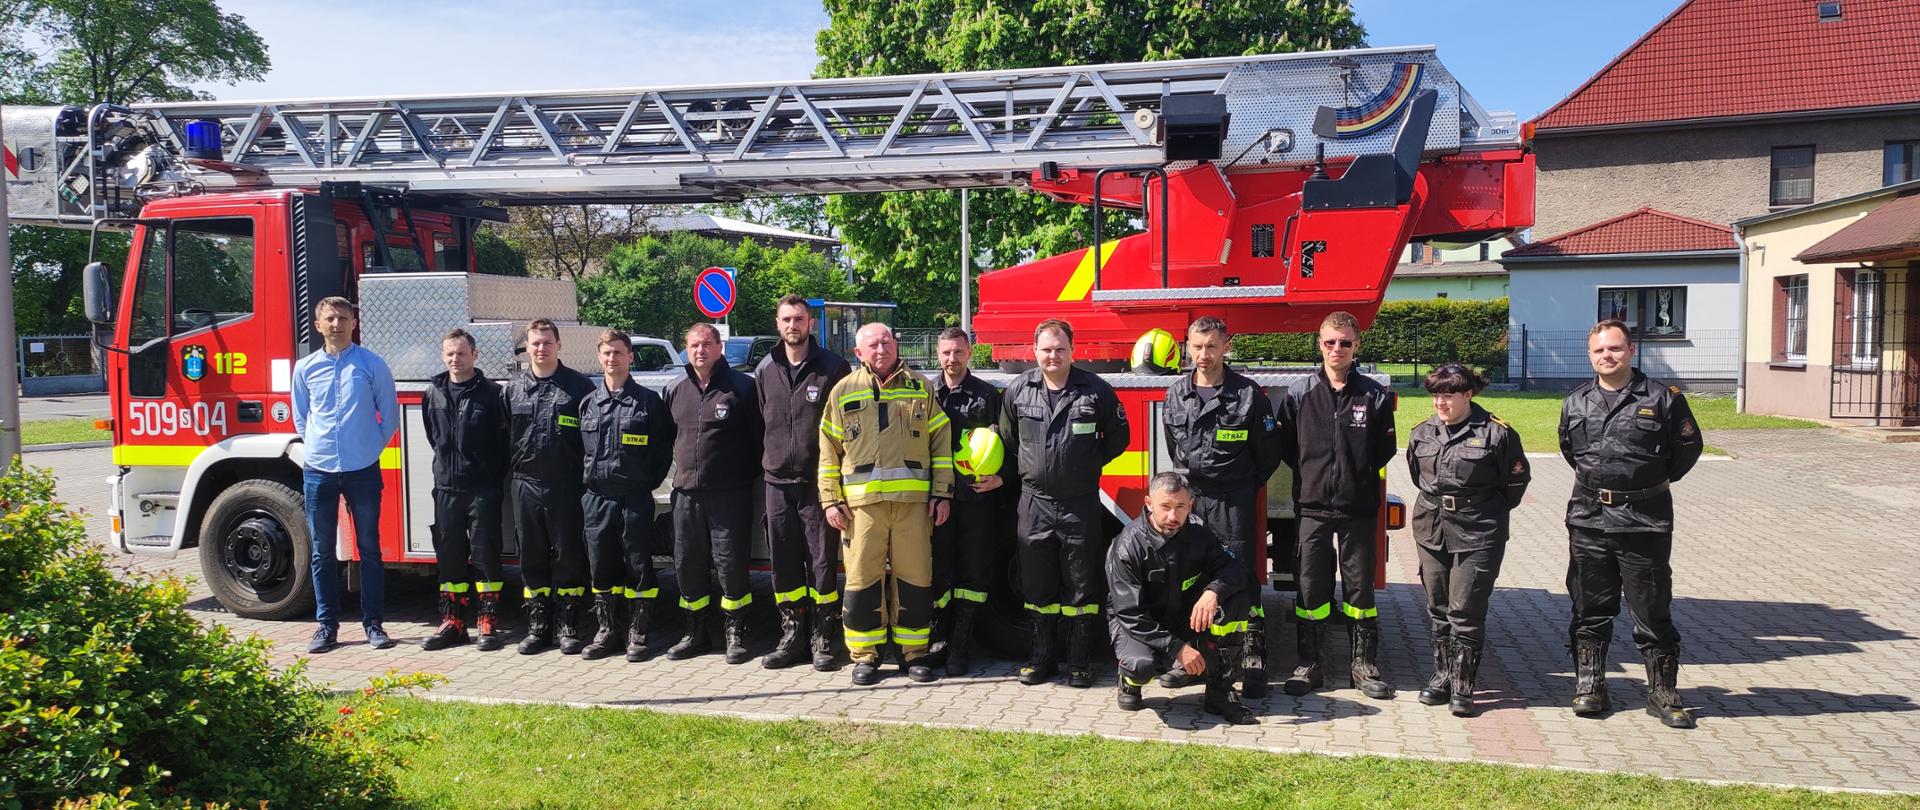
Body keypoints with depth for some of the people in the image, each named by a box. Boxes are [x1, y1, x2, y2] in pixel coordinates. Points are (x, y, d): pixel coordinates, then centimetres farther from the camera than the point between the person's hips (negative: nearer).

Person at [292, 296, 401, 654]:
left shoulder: (372, 364, 0)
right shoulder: (305, 367, 6)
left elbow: (390, 415, 6)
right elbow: (300, 417, 18)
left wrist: (371, 447, 4)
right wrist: (319, 447, 9)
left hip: (363, 471, -2)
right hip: (318, 472, 2)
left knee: (369, 548, 4)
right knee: (322, 552, 7)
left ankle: (374, 623, 11)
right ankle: (326, 625, 16)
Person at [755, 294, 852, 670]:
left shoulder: (833, 368, -3)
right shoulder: (765, 370, 9)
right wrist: (768, 461, 11)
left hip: (818, 482, -4)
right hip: (778, 482, 4)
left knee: (822, 562, 1)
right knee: (784, 564, 9)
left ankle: (825, 640, 12)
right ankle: (792, 636, 21)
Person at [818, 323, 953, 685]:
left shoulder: (921, 388, 10)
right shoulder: (844, 391, 9)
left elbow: (941, 443, 10)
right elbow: (829, 451, 9)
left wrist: (941, 493, 3)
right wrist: (831, 500, 2)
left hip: (914, 501, 0)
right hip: (862, 503, 0)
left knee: (915, 578, 3)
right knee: (863, 579, 1)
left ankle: (914, 652, 16)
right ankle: (865, 656, 13)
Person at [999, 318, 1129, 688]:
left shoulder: (1095, 390, -4)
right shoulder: (1018, 390, 2)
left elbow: (1118, 437, 7)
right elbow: (1007, 440, 15)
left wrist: (1089, 463, 5)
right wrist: (1026, 470, 10)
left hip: (1080, 502, -2)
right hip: (1034, 502, 2)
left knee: (1081, 586, 4)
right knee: (1038, 585, 10)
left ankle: (1078, 663, 15)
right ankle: (1041, 658, 22)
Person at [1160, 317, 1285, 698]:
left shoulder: (1249, 394, -6)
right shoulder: (1176, 394, 7)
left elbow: (1268, 452, 0)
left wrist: (1243, 488, 6)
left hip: (1234, 504, -4)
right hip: (1189, 499, 4)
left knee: (1243, 580, -3)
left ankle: (1253, 665, 2)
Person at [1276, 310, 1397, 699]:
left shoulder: (1374, 395, 1)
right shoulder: (1300, 395, 2)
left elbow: (1385, 448, 8)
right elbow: (1286, 446, 9)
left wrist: (1359, 474, 4)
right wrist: (1311, 473, 4)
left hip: (1358, 507, 0)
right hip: (1313, 506, 0)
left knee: (1359, 586, 7)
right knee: (1311, 587, 5)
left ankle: (1364, 664, 18)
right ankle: (1308, 664, 14)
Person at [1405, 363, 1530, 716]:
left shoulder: (1496, 433, -8)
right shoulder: (1422, 434, 7)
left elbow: (1517, 481, 2)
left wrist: (1487, 512, 8)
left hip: (1477, 536, -5)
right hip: (1431, 531, 5)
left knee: (1466, 611, -5)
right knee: (1438, 609, 11)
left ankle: (1462, 685, 4)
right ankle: (1442, 674, 23)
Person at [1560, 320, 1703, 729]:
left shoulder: (1662, 398, -3)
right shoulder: (1575, 403, 7)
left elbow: (1688, 447, 8)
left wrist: (1656, 481, 10)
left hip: (1645, 521, -3)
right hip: (1588, 519, 3)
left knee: (1653, 611, 4)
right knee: (1590, 610, 9)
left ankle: (1662, 692, 15)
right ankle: (1590, 687, 19)